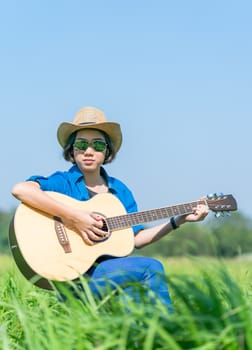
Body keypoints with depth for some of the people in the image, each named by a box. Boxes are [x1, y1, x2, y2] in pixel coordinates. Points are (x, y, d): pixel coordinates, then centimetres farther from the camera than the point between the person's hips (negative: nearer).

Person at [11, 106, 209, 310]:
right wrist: (73, 216, -25)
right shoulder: (63, 182, -1)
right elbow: (20, 190, -21)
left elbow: (136, 238, 17)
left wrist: (179, 220, 10)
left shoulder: (119, 190, 17)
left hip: (114, 270, 5)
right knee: (150, 268, -19)